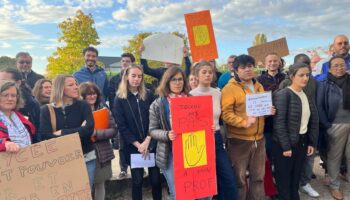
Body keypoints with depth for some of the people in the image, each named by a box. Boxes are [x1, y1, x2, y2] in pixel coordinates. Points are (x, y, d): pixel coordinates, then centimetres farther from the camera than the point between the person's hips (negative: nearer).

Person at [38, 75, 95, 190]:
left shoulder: (83, 105, -1)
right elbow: (45, 136, -12)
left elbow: (89, 129, -15)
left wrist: (62, 133, -14)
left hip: (86, 157, 0)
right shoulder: (46, 110, -1)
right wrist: (78, 131, -14)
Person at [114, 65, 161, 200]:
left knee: (155, 178, 6)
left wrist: (147, 141, -11)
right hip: (133, 146, -1)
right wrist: (138, 144, -10)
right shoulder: (120, 99, 0)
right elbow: (121, 126, -4)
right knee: (137, 180, 7)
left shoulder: (148, 95, 4)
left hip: (151, 143, 1)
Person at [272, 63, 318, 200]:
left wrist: (312, 142, 7)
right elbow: (279, 122, -18)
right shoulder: (283, 94, -13)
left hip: (302, 142, 6)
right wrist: (285, 146, -18)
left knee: (296, 179, 18)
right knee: (284, 180, 6)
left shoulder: (307, 96, 8)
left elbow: (314, 121, 13)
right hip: (284, 144, -6)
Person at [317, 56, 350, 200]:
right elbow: (319, 106, -7)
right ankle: (334, 186, 23)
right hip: (336, 125, -3)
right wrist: (326, 125, -11)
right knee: (334, 156, 9)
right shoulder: (324, 85, -4)